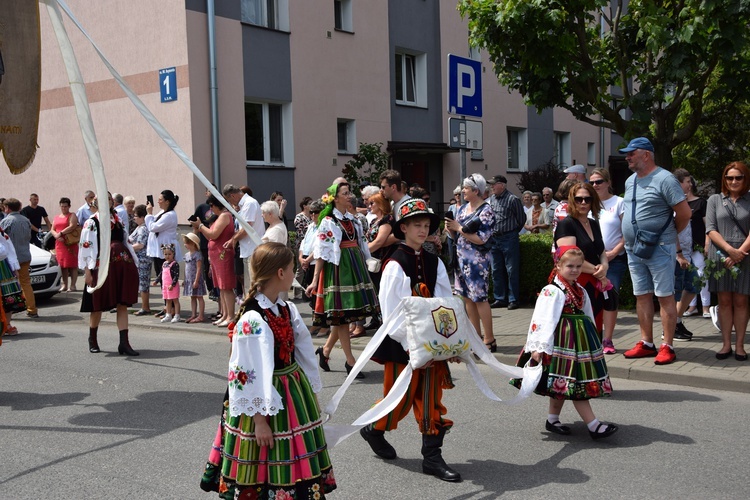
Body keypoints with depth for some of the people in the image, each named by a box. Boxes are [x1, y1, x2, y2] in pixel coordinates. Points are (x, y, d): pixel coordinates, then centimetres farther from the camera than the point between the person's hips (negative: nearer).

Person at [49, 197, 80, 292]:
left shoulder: (72, 215, 4)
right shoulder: (56, 218, 23)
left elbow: (72, 226, -13)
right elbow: (52, 230, 16)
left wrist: (61, 233, -15)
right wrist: (57, 236, -5)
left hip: (70, 243, -6)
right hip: (59, 243, 6)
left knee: (72, 265, -8)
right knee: (62, 265, 4)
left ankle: (72, 285, -8)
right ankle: (65, 285, 8)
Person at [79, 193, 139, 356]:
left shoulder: (118, 220, 16)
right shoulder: (91, 222, 0)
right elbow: (85, 246, -5)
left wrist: (133, 263, 15)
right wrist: (87, 271, -12)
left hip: (122, 266, 4)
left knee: (123, 304, -1)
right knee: (98, 305, 6)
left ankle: (124, 343, -1)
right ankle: (92, 339, 26)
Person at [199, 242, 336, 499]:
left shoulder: (287, 310, 1)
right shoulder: (252, 321, -23)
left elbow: (305, 351, 10)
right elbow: (252, 374, -22)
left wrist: (311, 389, 16)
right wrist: (259, 419, -19)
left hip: (294, 392, 8)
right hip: (266, 398, -8)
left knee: (297, 458, 18)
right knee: (269, 464, 6)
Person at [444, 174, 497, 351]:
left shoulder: (486, 211, -10)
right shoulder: (463, 208, 11)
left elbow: (481, 239, -18)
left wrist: (459, 228, -15)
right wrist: (450, 229, -4)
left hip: (477, 260, -7)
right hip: (461, 258, 8)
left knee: (480, 298, -5)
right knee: (467, 297, 10)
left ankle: (489, 339, 2)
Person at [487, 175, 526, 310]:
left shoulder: (512, 199, -9)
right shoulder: (491, 199, 9)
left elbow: (522, 218, 0)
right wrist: (491, 233, 13)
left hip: (509, 238, -7)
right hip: (494, 238, 7)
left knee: (512, 270, -2)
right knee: (496, 270, 10)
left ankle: (513, 300, 4)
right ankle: (500, 299, 18)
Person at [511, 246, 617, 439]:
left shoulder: (580, 291, 12)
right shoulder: (552, 291, -15)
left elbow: (588, 317, 20)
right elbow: (542, 320, -21)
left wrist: (592, 340, 21)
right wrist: (539, 347, -25)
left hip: (579, 341, 9)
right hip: (561, 343, -9)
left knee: (561, 386, 14)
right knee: (574, 385, -6)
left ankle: (552, 420, 25)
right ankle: (594, 426, -6)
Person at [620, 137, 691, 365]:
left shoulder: (664, 179, -12)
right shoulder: (630, 181, 12)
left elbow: (685, 213, -13)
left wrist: (669, 235, 0)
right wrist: (631, 238, 12)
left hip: (659, 249, -8)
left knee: (665, 296, -2)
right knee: (642, 296, 11)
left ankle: (667, 347, 3)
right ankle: (646, 344, 19)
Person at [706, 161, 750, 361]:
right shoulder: (715, 200, 9)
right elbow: (711, 230, 1)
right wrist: (729, 249, -12)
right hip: (720, 256, 1)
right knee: (724, 301, 4)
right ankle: (726, 344, 10)